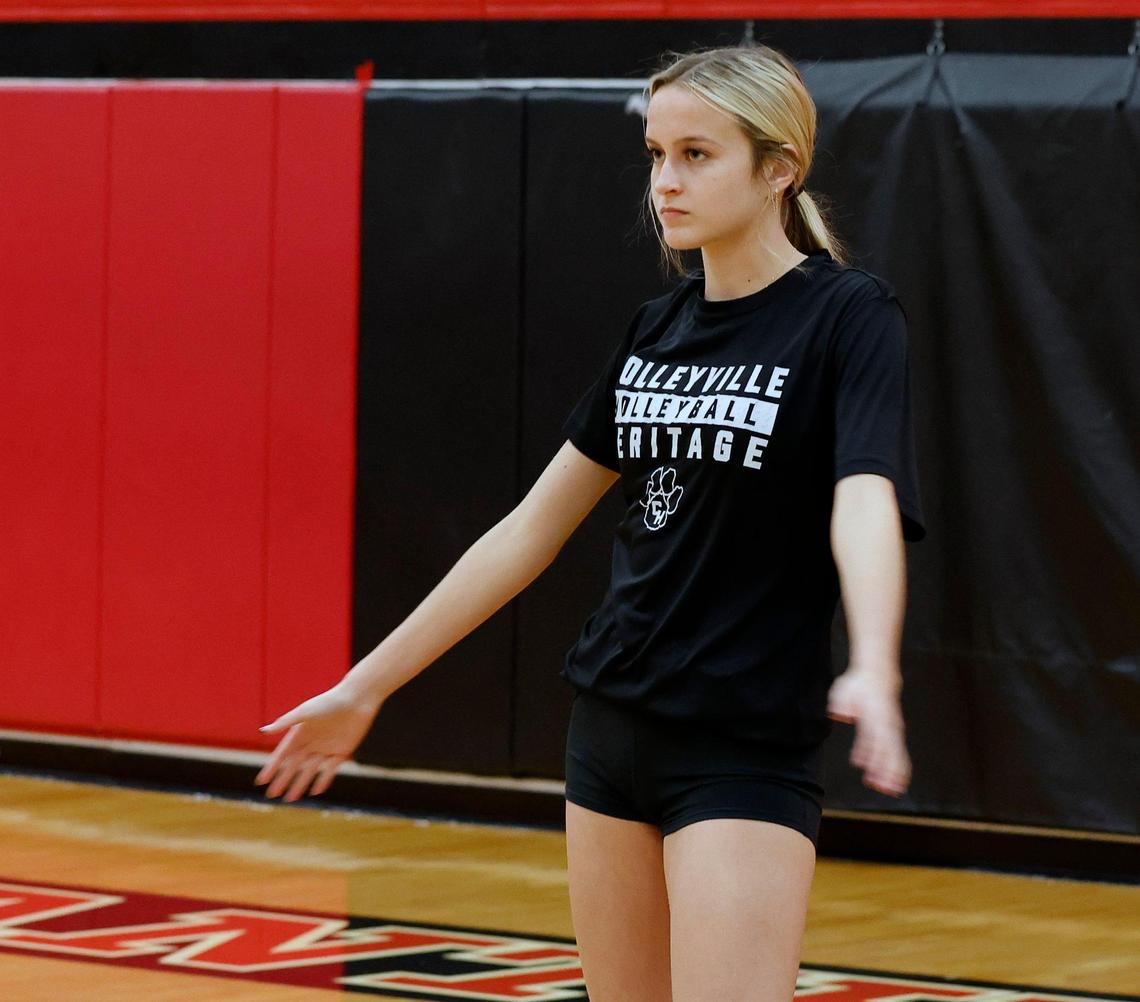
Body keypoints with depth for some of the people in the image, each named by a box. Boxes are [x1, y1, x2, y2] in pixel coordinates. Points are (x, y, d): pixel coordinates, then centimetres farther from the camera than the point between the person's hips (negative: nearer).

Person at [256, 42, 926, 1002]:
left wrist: (873, 672, -46)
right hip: (613, 730, 6)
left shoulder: (848, 317, -10)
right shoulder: (657, 329, 9)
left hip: (747, 751, -6)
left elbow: (865, 506, -27)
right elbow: (533, 529, 14)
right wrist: (366, 686, 14)